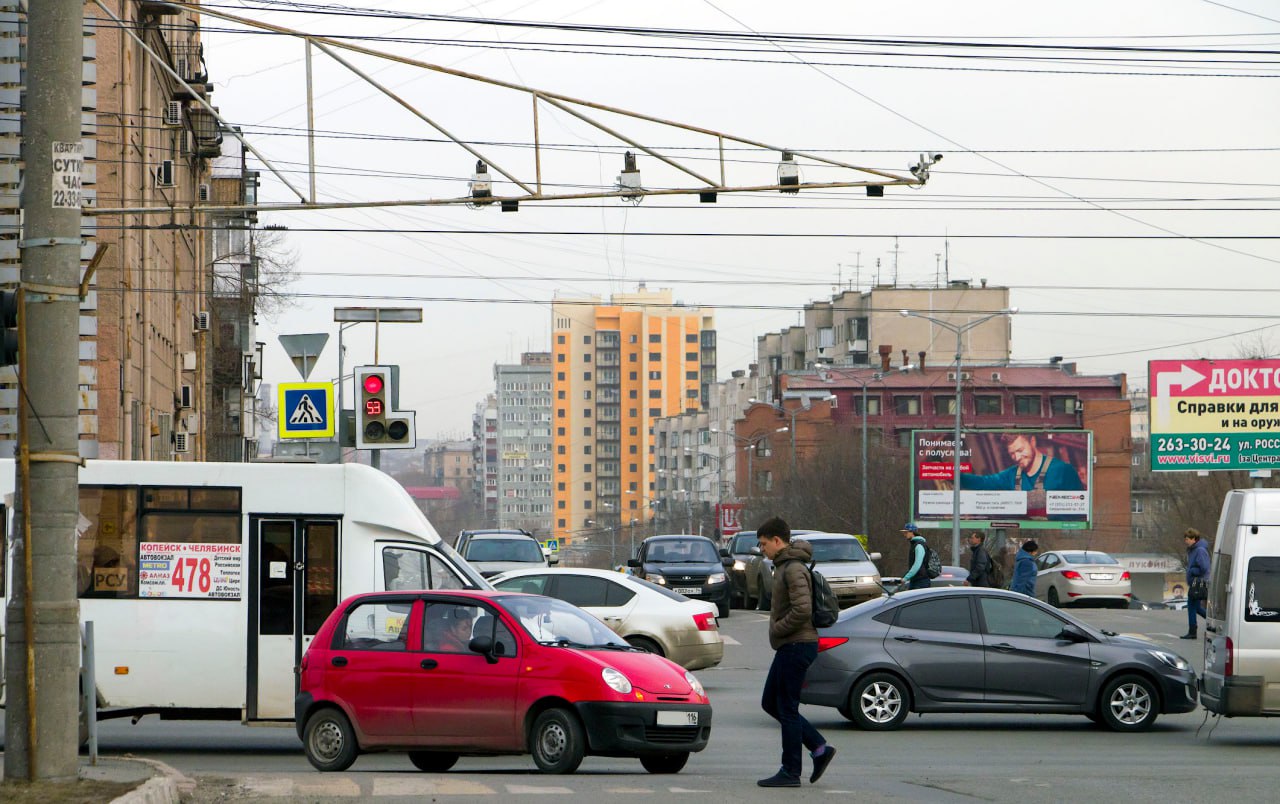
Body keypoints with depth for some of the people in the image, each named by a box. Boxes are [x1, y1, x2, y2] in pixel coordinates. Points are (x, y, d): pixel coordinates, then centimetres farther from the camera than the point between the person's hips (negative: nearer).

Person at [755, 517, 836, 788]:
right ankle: (820, 748, 13)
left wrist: (776, 629, -15)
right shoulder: (784, 566, 15)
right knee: (770, 703, 14)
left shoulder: (794, 569, -17)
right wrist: (777, 630, 11)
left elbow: (802, 610, -27)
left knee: (787, 709, -4)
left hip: (796, 646, -11)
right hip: (790, 646, 11)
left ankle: (790, 772, 2)